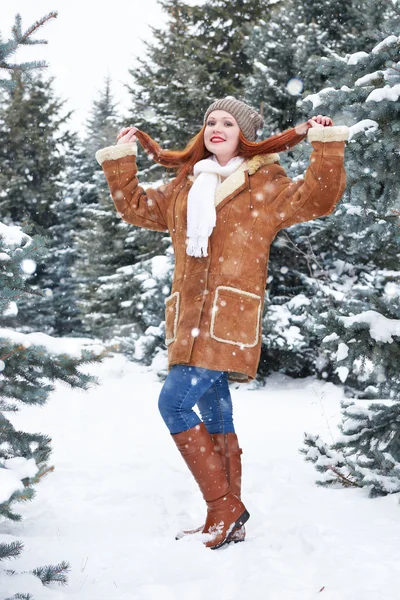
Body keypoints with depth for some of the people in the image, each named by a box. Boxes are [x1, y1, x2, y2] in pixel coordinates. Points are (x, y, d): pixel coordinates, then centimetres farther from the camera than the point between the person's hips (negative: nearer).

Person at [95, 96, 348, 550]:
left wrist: (327, 146, -13)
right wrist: (120, 160, 26)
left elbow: (315, 199, -6)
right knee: (215, 414, 9)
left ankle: (224, 506, -7)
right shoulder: (184, 186, 19)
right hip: (192, 320, 6)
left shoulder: (265, 186, 5)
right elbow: (136, 207, 30)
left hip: (230, 319, -6)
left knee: (174, 401, -17)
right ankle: (228, 520, 17)